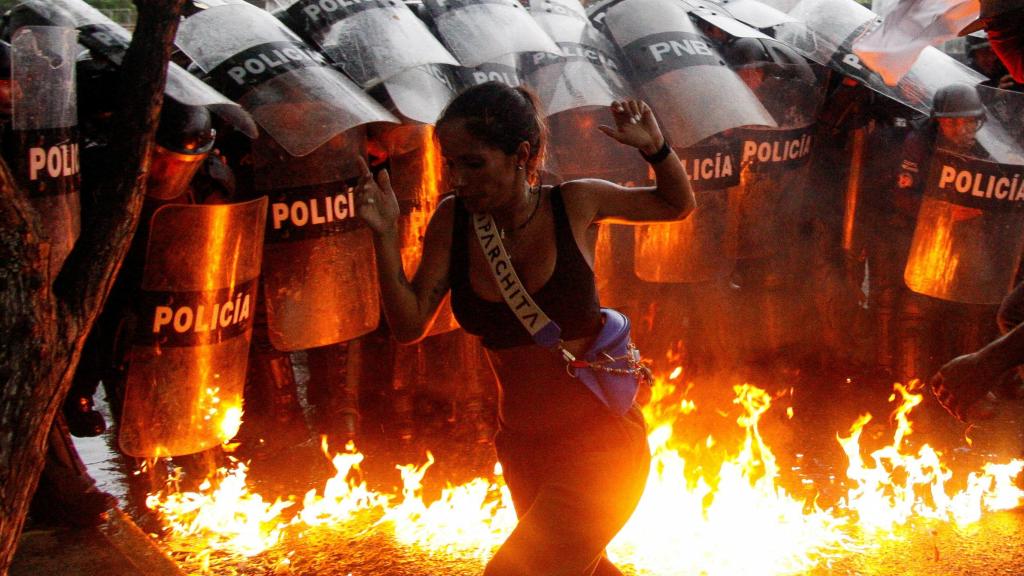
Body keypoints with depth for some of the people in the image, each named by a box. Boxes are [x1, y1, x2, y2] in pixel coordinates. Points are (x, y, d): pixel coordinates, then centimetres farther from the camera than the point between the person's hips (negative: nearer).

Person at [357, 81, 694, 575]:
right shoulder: (452, 221, -6)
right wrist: (384, 236, -19)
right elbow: (409, 325, -7)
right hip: (523, 450, 5)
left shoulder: (575, 204, -12)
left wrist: (654, 147, -15)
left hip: (599, 442, -5)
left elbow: (678, 205, 5)